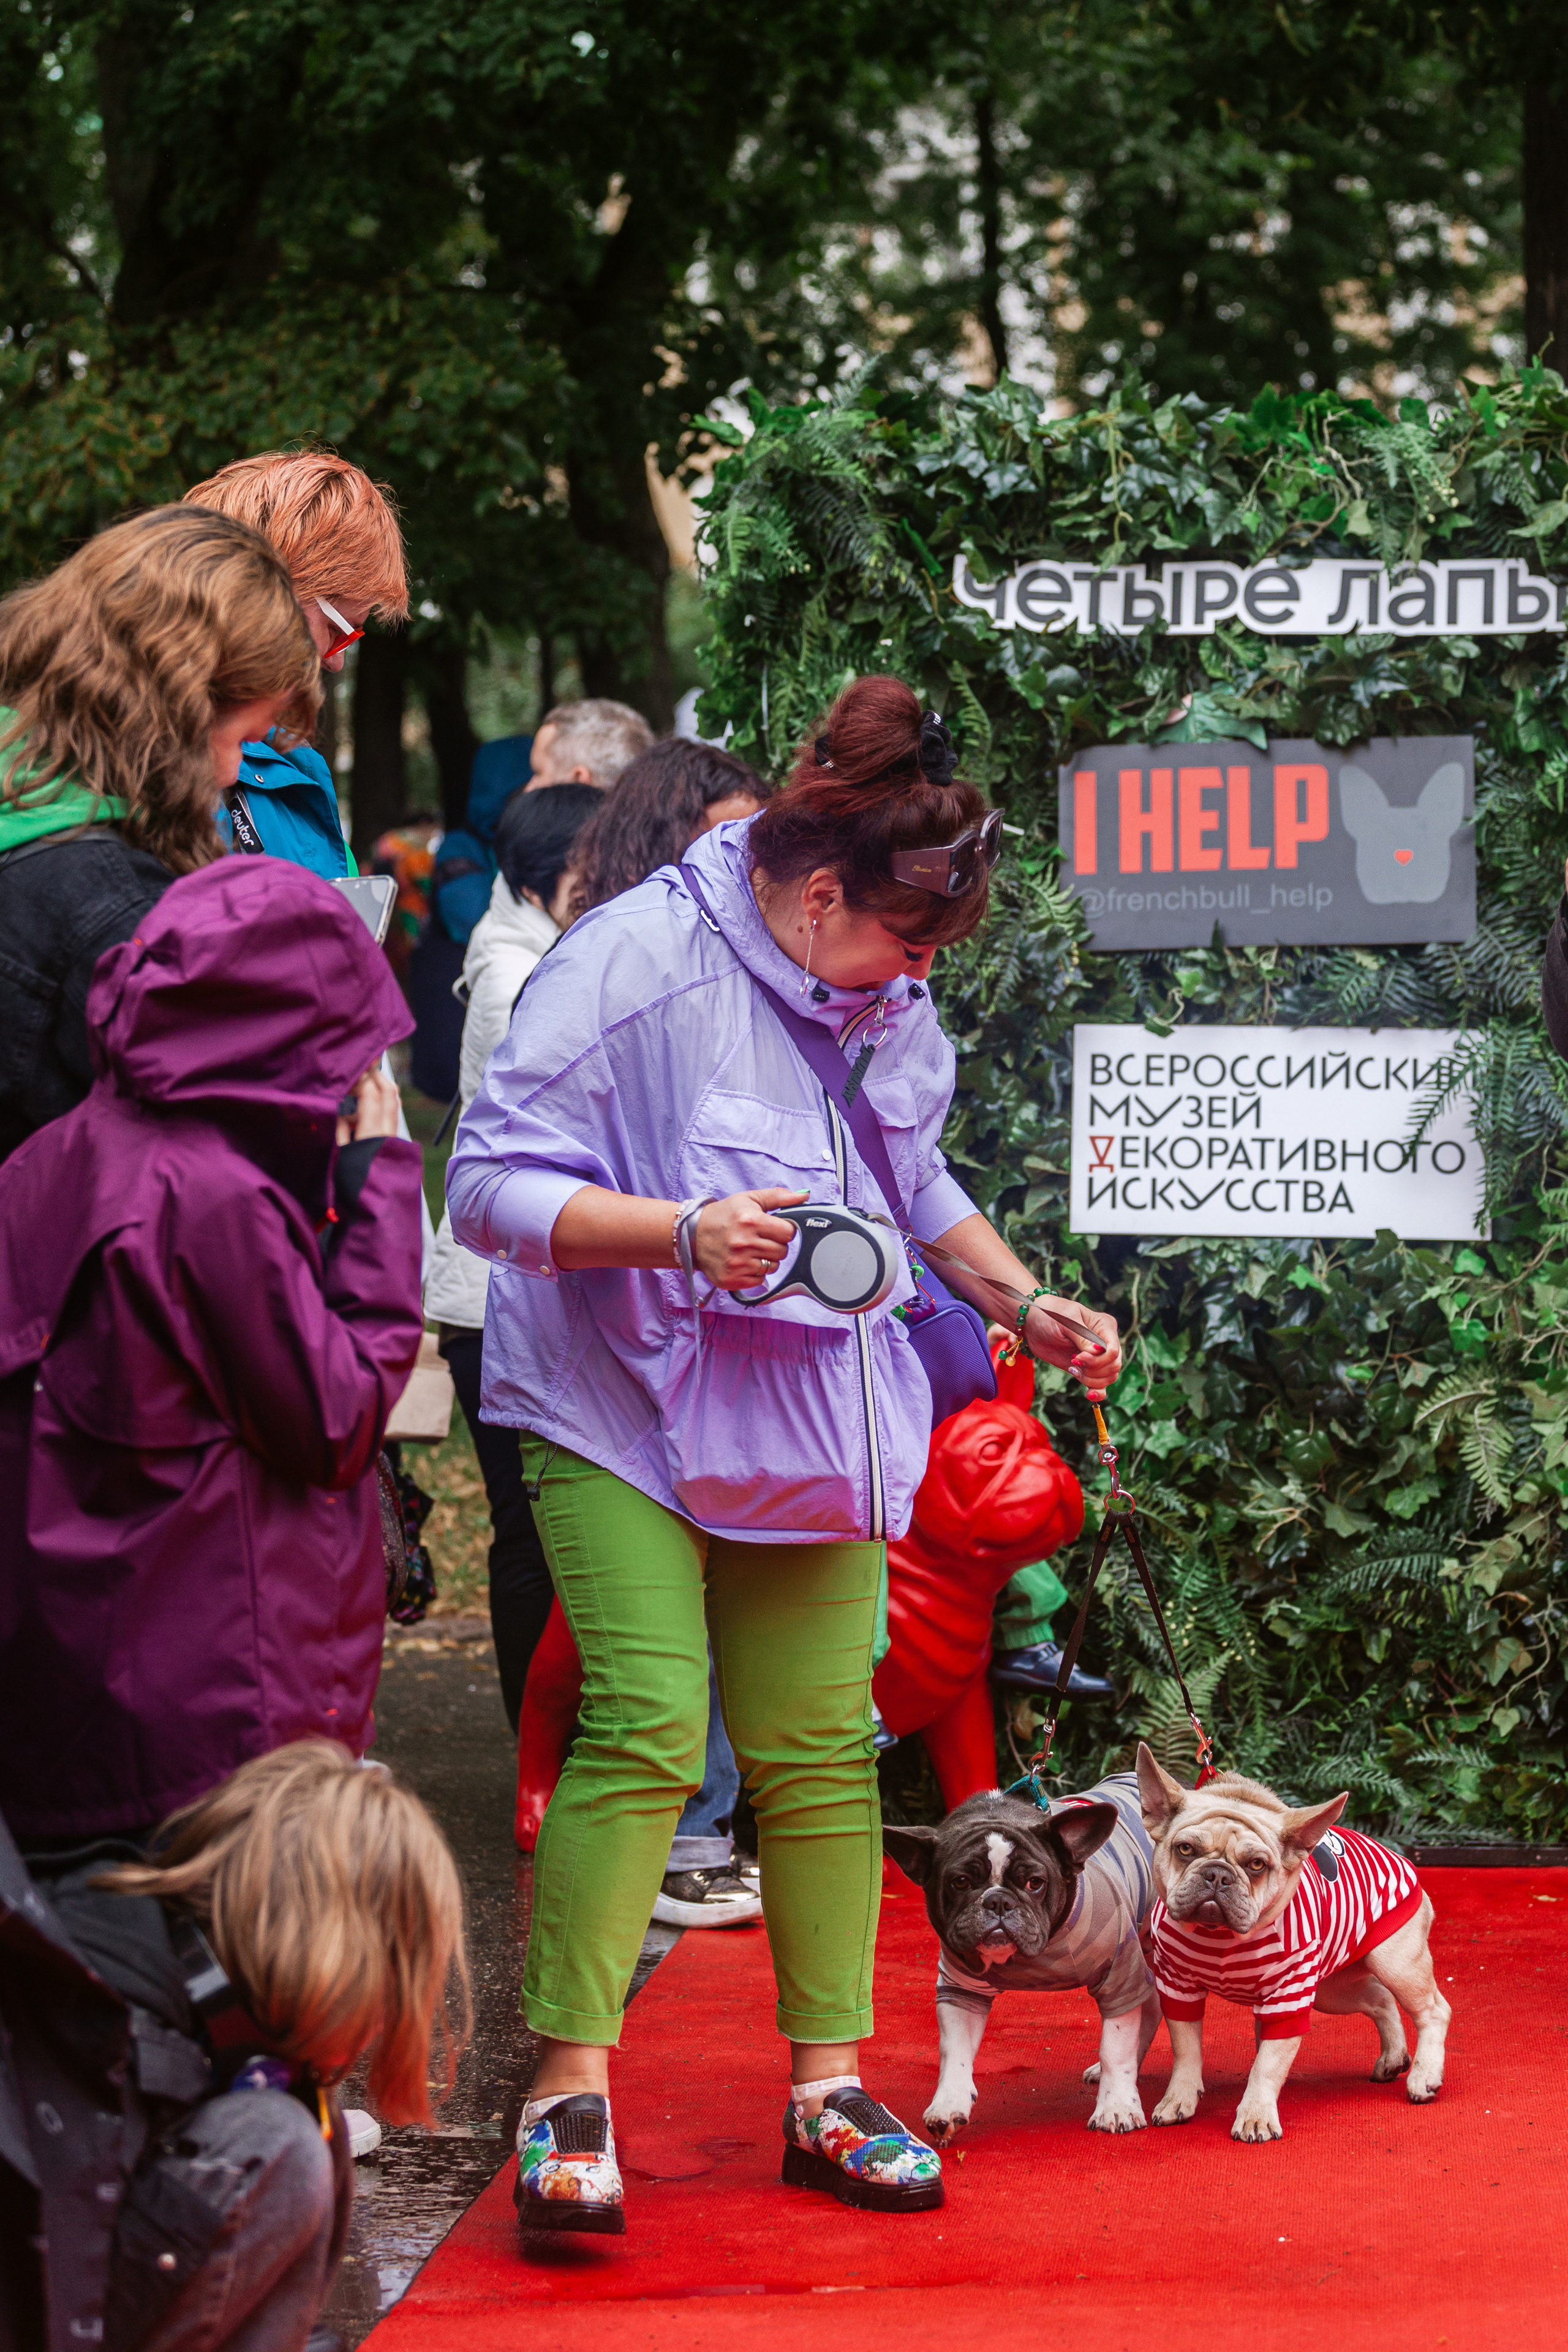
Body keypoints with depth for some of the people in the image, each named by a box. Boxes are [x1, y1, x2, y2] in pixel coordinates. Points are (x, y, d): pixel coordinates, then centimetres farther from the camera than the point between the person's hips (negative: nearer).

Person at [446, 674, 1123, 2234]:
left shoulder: (889, 1001, 6)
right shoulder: (632, 964, -16)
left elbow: (918, 1183, 24)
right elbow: (490, 1187, -19)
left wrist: (1028, 1305, 13)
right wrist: (687, 1235, -30)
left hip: (813, 1423, 6)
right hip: (625, 1410, -6)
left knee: (820, 1749, 4)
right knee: (646, 1732, -17)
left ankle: (829, 2090, 12)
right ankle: (571, 2094, -9)